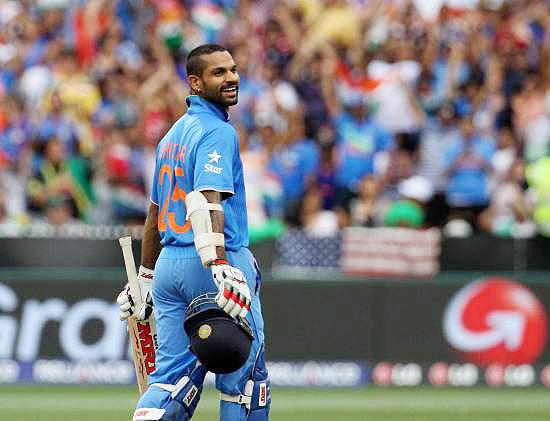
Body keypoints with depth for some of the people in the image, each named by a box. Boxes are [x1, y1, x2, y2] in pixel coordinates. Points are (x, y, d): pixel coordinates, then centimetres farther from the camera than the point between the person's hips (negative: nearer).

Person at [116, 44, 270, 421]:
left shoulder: (173, 134, 18)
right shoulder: (218, 132, -10)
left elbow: (155, 213, 24)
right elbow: (206, 200, -26)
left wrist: (146, 280, 30)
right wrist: (220, 267, -39)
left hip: (170, 263, 8)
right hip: (211, 262, -8)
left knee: (174, 375, 4)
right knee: (245, 375, 5)